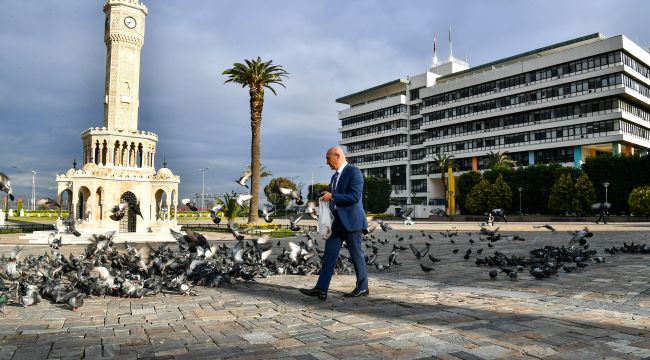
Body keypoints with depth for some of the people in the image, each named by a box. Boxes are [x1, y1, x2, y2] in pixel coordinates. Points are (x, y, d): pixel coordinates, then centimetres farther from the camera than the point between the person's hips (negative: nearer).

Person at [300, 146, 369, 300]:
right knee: (329, 254, 3)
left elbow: (355, 196, -21)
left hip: (351, 221, -9)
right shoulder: (335, 176, 18)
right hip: (338, 221, 9)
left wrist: (332, 196, -19)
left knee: (356, 254, 3)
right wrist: (326, 197, 9)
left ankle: (362, 288, 17)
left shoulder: (354, 172, -10)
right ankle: (321, 289, 3)